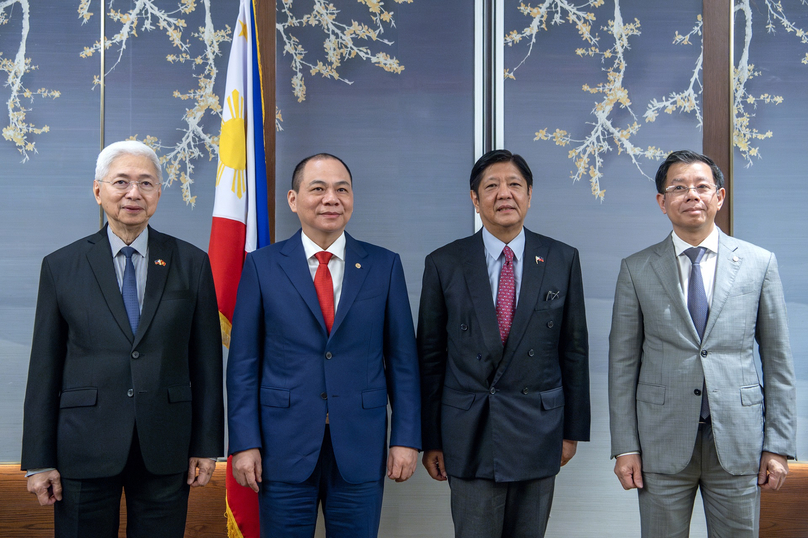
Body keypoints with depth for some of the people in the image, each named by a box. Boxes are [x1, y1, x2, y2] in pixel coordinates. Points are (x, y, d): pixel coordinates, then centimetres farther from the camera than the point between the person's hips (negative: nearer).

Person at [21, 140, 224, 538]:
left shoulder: (191, 263, 4)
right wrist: (39, 460, 0)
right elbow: (44, 368, 2)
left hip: (165, 453, 1)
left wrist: (207, 445, 2)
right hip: (84, 448, 0)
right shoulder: (61, 266, 3)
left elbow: (206, 360, 4)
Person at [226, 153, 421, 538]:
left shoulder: (384, 266, 4)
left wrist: (406, 438, -1)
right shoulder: (262, 266, 2)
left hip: (361, 447, 1)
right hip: (284, 448, -1)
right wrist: (244, 443, -6)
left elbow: (402, 359, 4)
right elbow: (244, 362, 1)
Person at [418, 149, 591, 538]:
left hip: (538, 433, 1)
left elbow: (574, 350, 6)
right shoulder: (444, 264, -1)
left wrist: (573, 429, 5)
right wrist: (430, 439, 1)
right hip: (470, 438, -1)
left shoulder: (562, 260, 3)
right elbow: (430, 356, 2)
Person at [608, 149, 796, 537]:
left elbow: (777, 359, 5)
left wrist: (778, 445, 1)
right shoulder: (636, 270, 3)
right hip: (663, 444, 0)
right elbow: (623, 362, 3)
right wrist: (624, 446, -2)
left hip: (738, 444, 1)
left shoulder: (759, 263, 4)